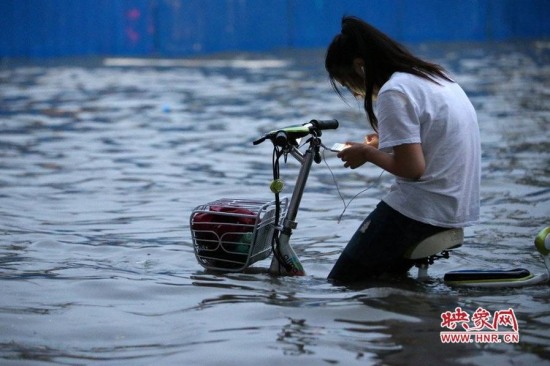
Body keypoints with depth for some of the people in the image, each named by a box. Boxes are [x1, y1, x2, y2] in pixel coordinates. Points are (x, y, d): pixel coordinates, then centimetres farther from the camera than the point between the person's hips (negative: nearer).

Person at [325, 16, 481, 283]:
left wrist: (367, 153, -5)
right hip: (459, 208, 10)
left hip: (424, 210, -9)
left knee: (341, 281, -1)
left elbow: (412, 167, -21)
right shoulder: (432, 74, 12)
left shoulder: (393, 93, -16)